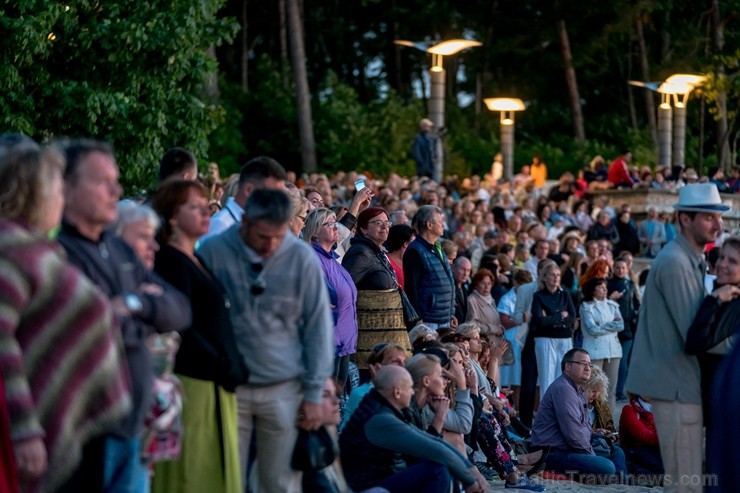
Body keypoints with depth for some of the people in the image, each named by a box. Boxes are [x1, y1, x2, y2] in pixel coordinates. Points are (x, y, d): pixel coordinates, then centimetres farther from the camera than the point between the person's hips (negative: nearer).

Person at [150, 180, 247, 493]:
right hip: (193, 384, -9)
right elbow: (183, 331, -18)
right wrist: (227, 370, -13)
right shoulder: (171, 261, -11)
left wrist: (233, 369, 5)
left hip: (215, 385, 9)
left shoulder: (195, 260, 16)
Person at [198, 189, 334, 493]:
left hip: (284, 388, 1)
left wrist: (314, 392, 0)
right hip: (229, 386, 0)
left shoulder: (302, 258, -4)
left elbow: (318, 327, 1)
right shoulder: (213, 252, -7)